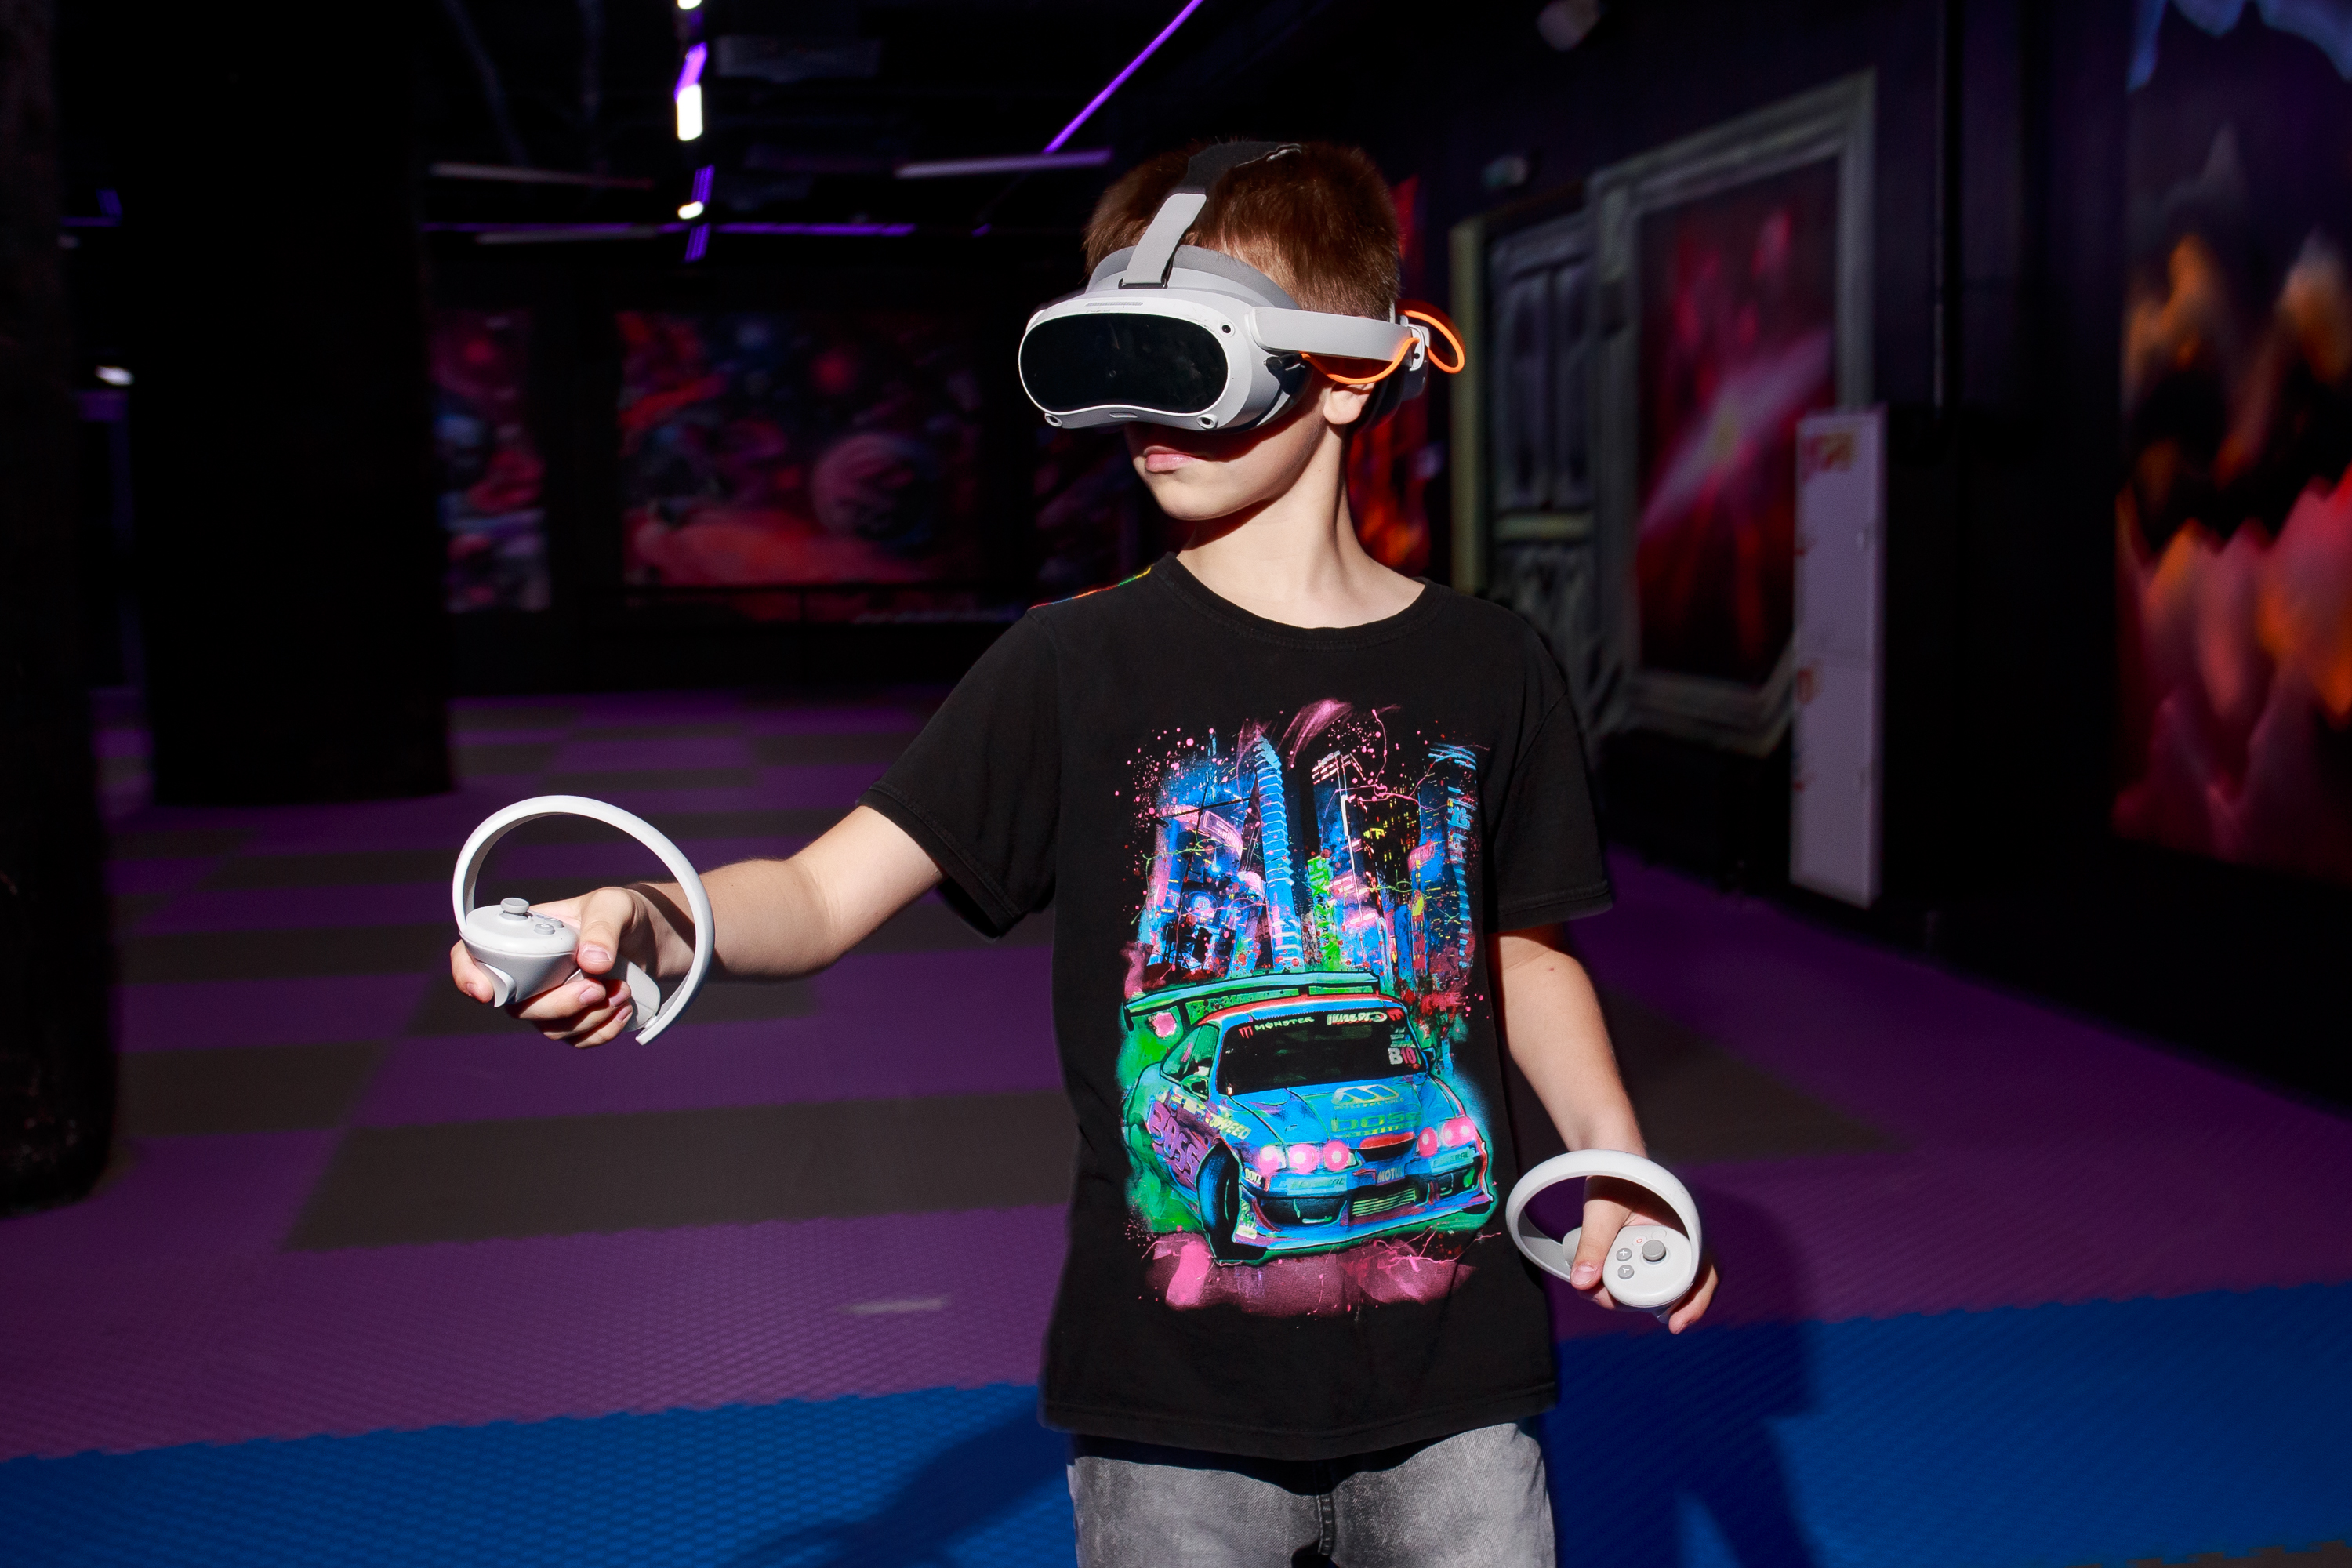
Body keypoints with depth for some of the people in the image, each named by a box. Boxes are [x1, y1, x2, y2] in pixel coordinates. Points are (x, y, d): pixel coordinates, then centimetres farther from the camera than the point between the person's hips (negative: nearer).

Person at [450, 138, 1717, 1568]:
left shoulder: (1490, 669, 0)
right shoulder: (1077, 665, -6)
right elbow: (823, 893, -12)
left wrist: (1617, 1154, -2)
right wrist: (656, 921, -32)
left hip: (1451, 1381, 2)